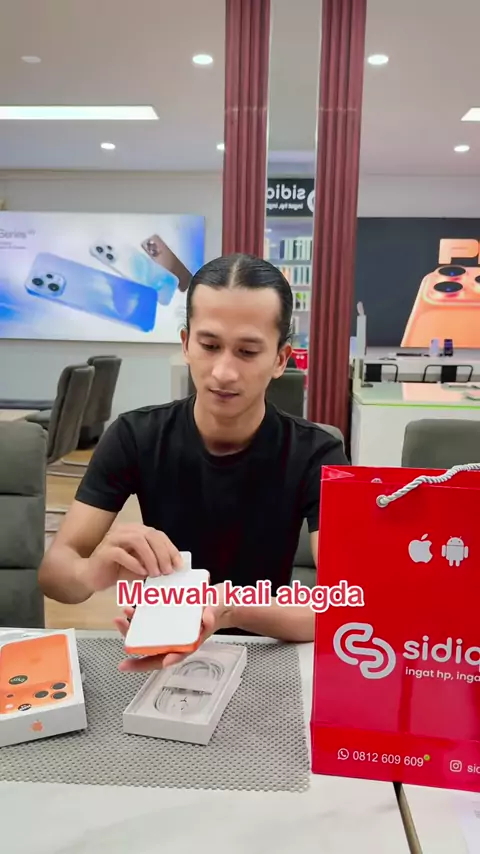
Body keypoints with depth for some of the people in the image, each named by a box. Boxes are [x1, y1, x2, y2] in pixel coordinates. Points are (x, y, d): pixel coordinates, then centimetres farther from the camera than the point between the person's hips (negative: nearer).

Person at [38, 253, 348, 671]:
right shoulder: (133, 437, -10)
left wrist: (231, 610, -41)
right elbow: (52, 570, -12)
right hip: (156, 648, 2)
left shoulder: (317, 455, -14)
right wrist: (92, 572, -35)